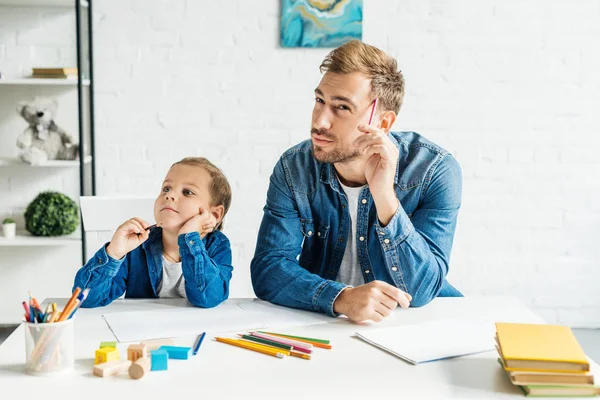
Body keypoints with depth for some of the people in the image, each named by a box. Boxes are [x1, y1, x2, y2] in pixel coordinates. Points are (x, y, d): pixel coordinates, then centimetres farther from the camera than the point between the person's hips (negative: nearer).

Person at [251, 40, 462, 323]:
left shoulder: (436, 171, -13)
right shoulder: (294, 168, -7)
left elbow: (422, 290, -20)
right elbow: (267, 268, -13)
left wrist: (385, 196, -33)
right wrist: (342, 298, -31)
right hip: (319, 322, 2)